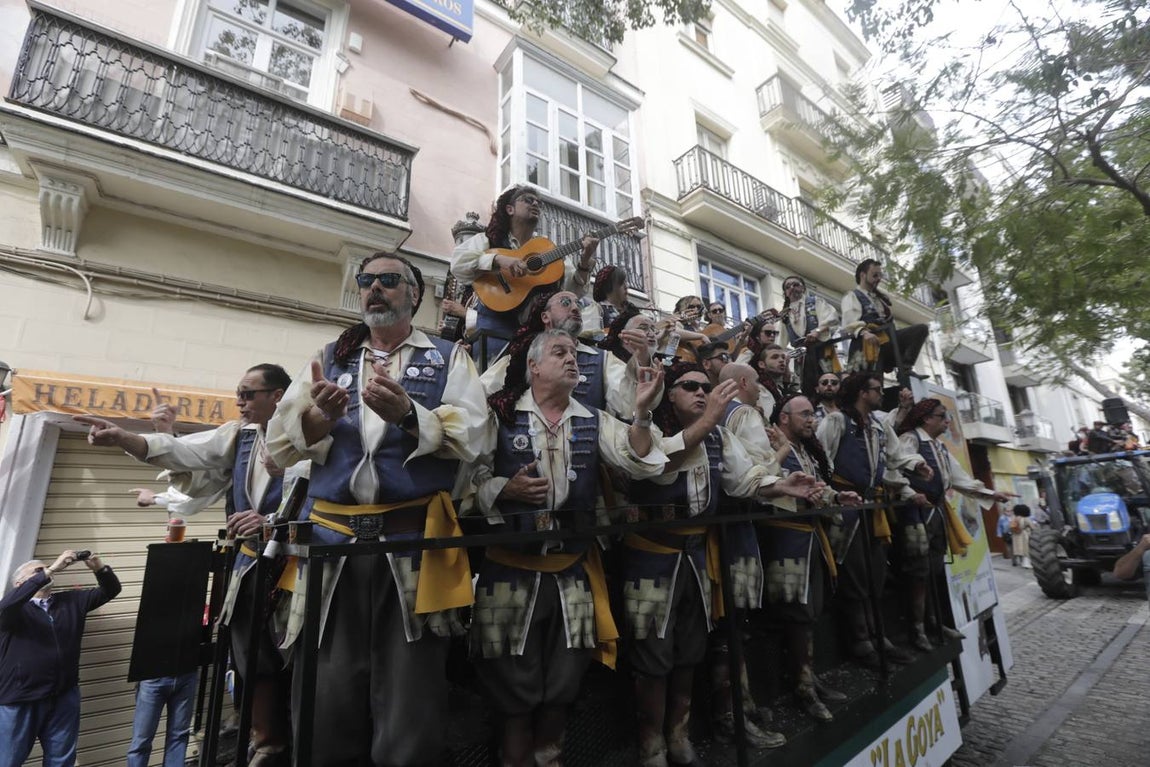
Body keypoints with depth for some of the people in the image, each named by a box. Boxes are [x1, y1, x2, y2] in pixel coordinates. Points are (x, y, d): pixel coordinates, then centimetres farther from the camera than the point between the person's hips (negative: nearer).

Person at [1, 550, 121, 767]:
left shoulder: (72, 600, 7)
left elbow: (111, 590, 4)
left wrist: (99, 568, -15)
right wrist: (49, 570, -32)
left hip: (65, 697, 4)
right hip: (20, 699, -4)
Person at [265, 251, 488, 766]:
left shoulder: (447, 358, 9)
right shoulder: (329, 358, 18)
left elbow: (468, 436, -6)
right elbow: (278, 444, 9)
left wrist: (408, 414, -22)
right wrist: (314, 422, -11)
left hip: (414, 541, -2)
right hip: (333, 539, 3)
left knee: (408, 719, 5)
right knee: (329, 710, 11)